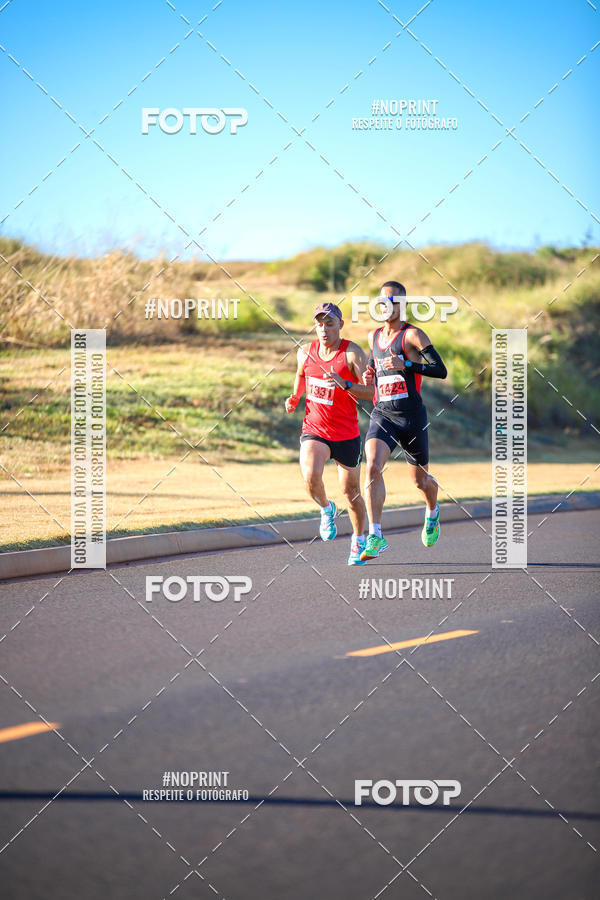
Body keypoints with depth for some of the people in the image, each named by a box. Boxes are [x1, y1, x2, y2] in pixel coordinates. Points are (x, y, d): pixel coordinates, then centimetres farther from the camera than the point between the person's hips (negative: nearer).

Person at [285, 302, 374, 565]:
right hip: (314, 431, 2)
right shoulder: (306, 352, 1)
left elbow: (372, 392, -17)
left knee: (351, 492, 9)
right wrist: (294, 398, 11)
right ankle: (326, 510, 5)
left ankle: (358, 540, 33)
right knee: (311, 476, -27)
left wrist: (345, 384, -31)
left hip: (346, 434, -2)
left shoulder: (353, 353, -12)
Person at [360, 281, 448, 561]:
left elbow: (441, 370, -14)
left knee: (420, 479, 11)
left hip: (411, 415, -3)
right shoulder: (374, 336, 11)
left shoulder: (413, 334, -7)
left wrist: (406, 364, -24)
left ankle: (432, 513, 47)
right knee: (372, 468, -22)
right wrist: (369, 376, 9)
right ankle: (375, 537, -24)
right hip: (382, 414, 3)